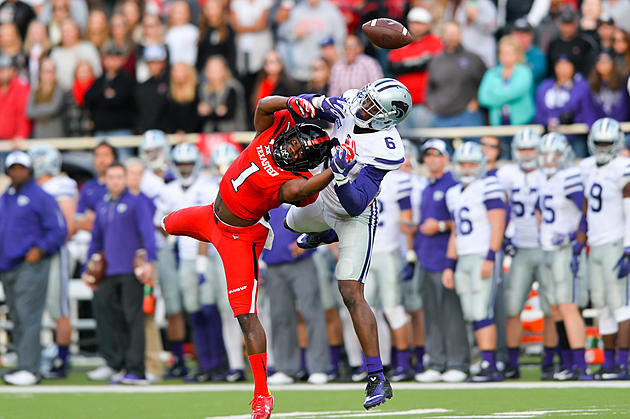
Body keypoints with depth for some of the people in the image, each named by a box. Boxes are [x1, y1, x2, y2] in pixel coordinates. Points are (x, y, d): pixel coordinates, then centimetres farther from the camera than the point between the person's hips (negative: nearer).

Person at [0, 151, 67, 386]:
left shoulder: (41, 198, -3)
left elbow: (59, 230, -6)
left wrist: (40, 249, -17)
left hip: (30, 267, -7)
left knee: (28, 317, -14)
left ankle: (28, 369, -18)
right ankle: (24, 366, 13)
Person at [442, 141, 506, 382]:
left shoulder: (487, 188, -7)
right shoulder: (454, 193, 18)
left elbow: (498, 226, -13)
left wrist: (490, 258, -21)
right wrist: (450, 267, 19)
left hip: (483, 256, -8)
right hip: (463, 261, 8)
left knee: (481, 313, -13)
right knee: (471, 316, 3)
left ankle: (488, 366, -15)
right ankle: (489, 367, 4)